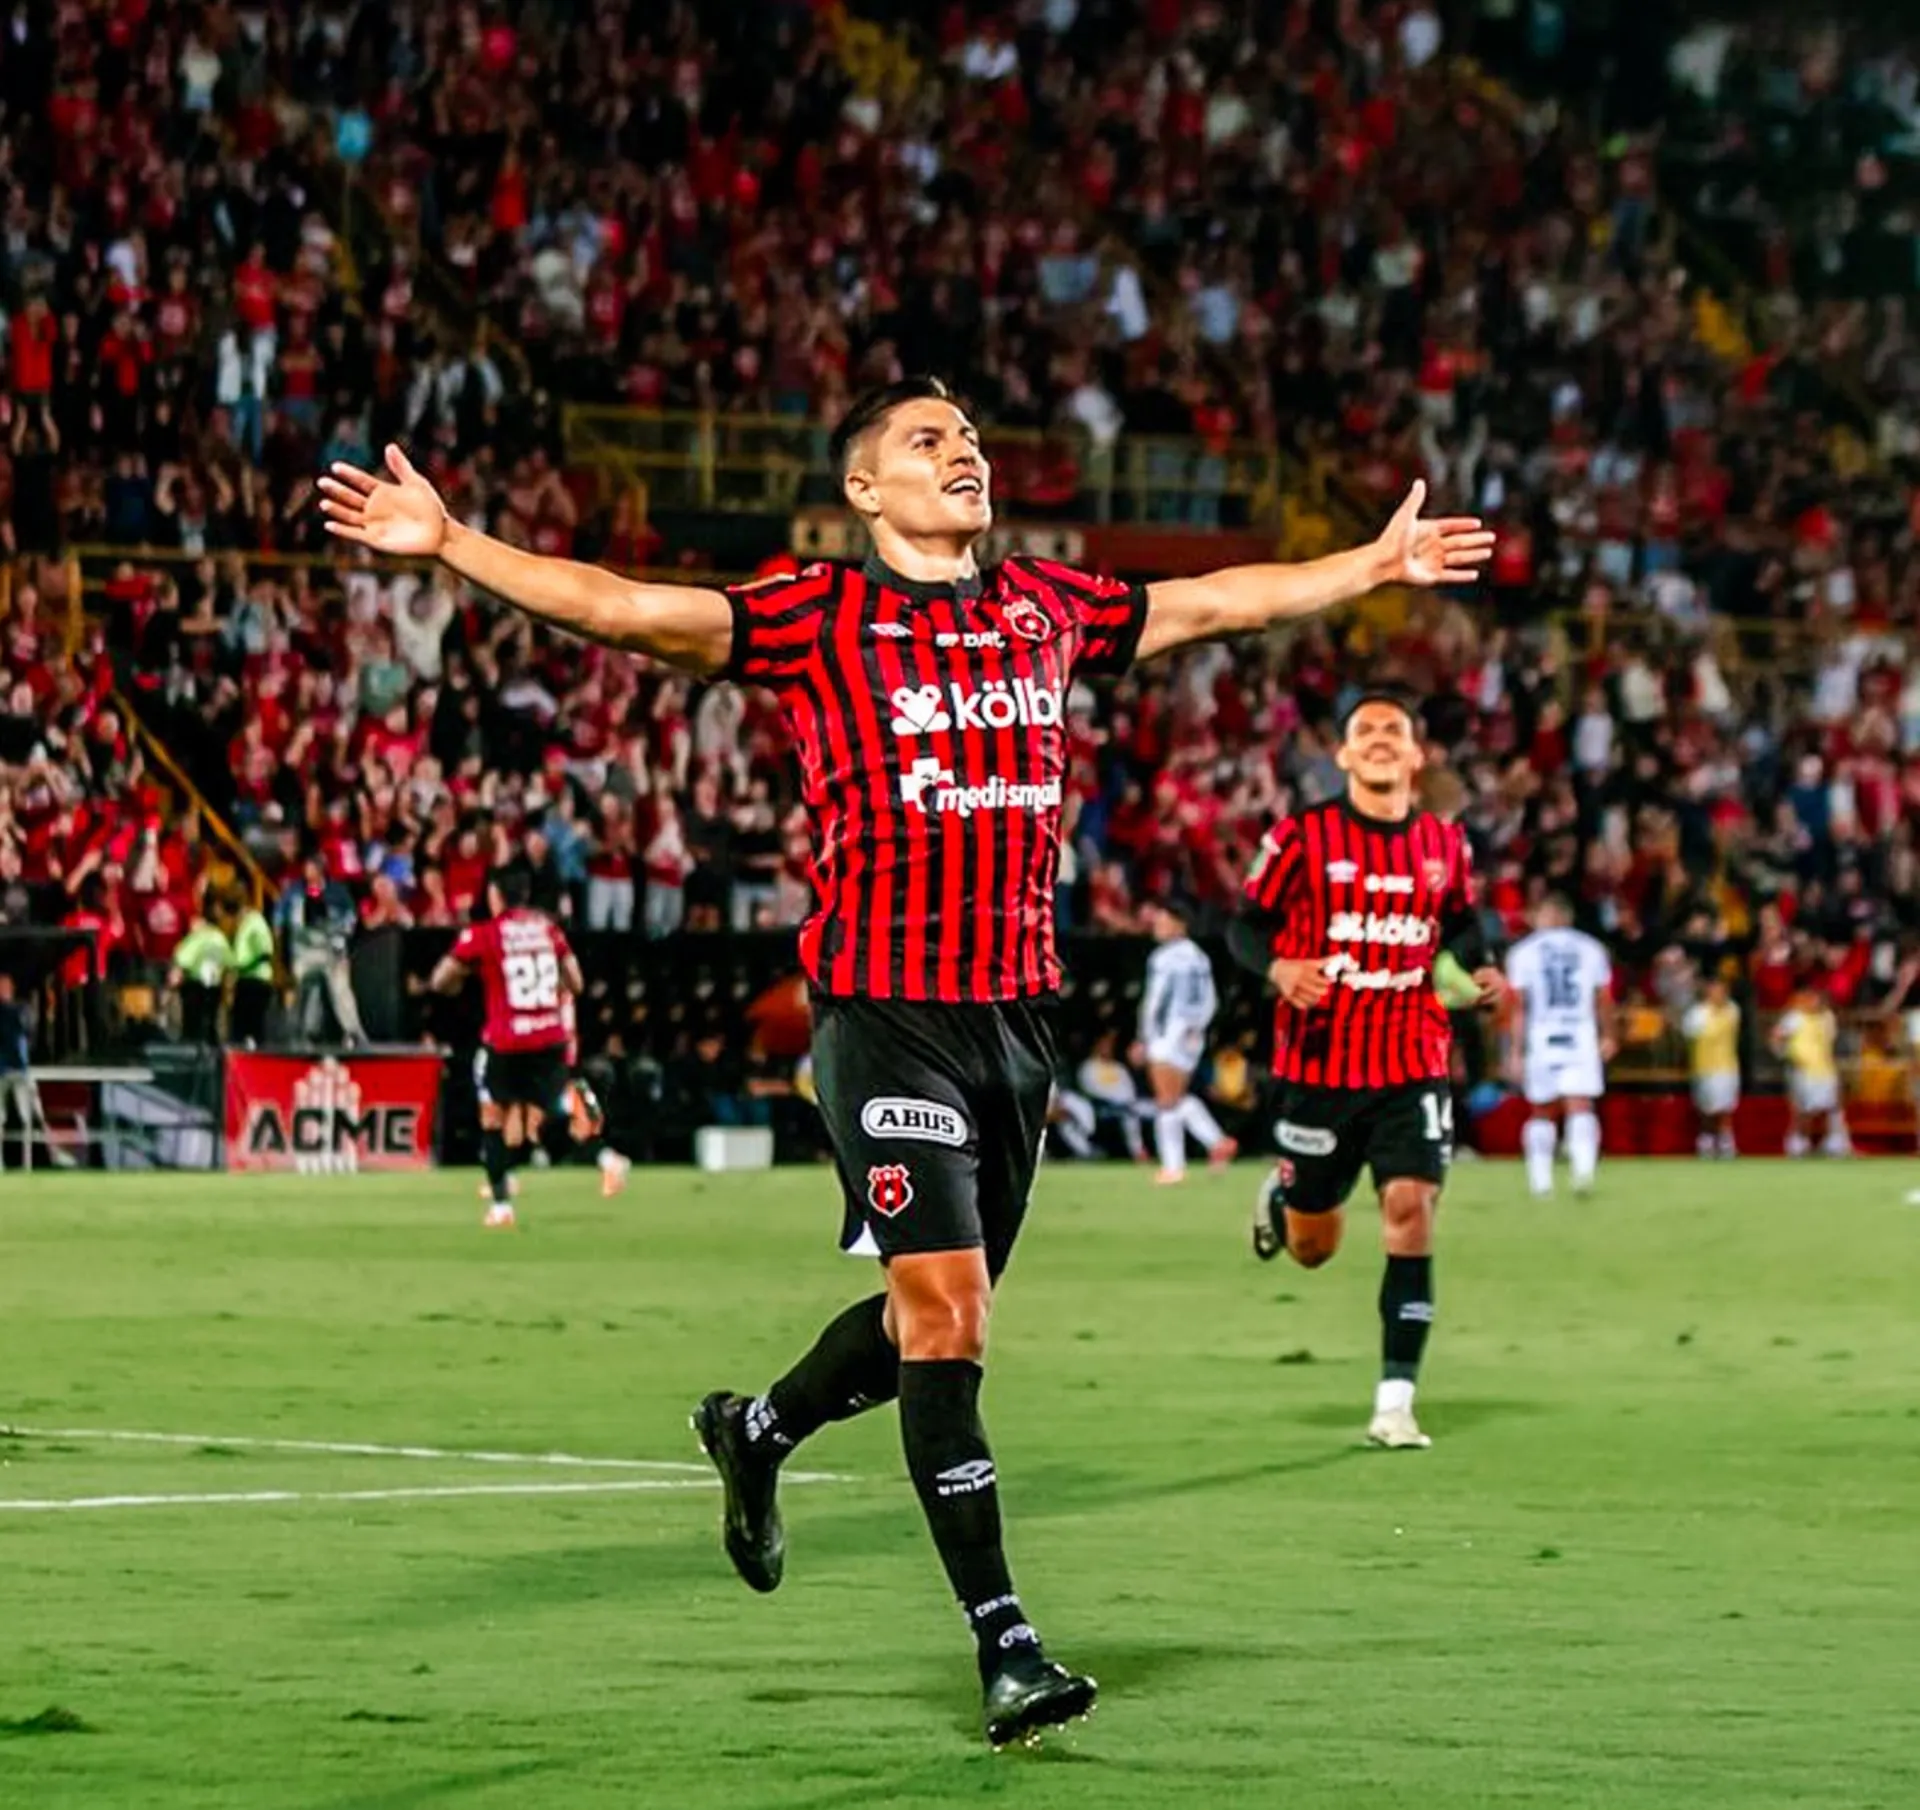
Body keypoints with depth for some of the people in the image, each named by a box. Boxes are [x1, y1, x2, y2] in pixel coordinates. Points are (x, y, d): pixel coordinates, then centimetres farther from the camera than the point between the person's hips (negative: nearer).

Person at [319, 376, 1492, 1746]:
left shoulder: (1048, 606, 12)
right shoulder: (822, 618, -4)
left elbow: (1217, 602, 26)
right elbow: (625, 608, -12)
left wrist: (1377, 564, 33)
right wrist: (449, 544, -21)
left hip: (1018, 1013, 6)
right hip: (887, 1014, -6)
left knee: (939, 1314, 14)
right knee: (946, 1319, -10)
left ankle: (759, 1431, 43)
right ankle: (1003, 1642, -7)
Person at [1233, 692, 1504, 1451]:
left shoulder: (1445, 844, 5)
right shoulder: (1302, 837, -5)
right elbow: (1247, 925, 0)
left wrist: (1478, 970, 1)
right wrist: (1278, 967, -21)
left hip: (1413, 1066, 1)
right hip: (1318, 1066, -1)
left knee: (1411, 1210, -16)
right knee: (1312, 1247, 9)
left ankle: (1395, 1402, -11)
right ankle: (1280, 1196, 49)